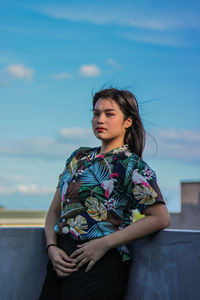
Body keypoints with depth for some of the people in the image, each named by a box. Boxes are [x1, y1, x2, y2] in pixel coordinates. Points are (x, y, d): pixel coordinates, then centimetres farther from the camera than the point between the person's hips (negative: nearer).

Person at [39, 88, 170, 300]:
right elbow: (55, 209, 16)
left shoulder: (132, 165, -3)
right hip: (62, 260, 5)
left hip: (101, 264, -5)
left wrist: (104, 244, -15)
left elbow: (160, 218, -12)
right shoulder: (78, 157, 15)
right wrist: (52, 248, -2)